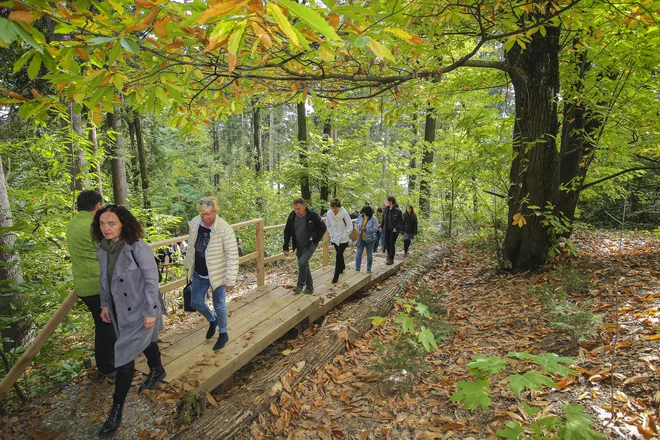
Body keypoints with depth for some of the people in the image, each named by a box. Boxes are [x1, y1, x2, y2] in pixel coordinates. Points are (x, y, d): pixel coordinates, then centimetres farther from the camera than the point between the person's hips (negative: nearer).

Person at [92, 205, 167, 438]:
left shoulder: (139, 248, -24)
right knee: (145, 341, 27)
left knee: (125, 355, -3)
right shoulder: (102, 249, -3)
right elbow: (104, 277, 11)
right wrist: (105, 304, 12)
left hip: (139, 311, -7)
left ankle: (117, 410, 12)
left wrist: (151, 312, -19)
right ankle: (158, 370, 52)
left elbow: (151, 281, -21)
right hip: (119, 310, 7)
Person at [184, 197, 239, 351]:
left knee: (219, 306, 9)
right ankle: (212, 320, 46)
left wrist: (230, 280, -18)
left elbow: (232, 256, -20)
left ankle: (223, 333, 34)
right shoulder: (194, 223, -8)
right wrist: (189, 266, 16)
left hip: (217, 274, -5)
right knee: (196, 302, 16)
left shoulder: (224, 229, -24)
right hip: (199, 274, 5)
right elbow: (192, 247, 9)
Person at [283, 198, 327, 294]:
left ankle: (300, 285, -3)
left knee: (302, 262, -21)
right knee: (304, 265, 12)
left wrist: (316, 240, -9)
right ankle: (309, 287, 25)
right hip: (299, 246, 5)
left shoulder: (312, 215, -14)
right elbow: (287, 231, 6)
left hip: (310, 245, -5)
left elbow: (323, 228, -4)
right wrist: (285, 246, 2)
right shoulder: (292, 216, -3)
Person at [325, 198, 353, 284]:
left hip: (343, 239, -5)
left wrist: (344, 236, -13)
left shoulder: (344, 213, -20)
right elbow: (328, 225, 8)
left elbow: (350, 226, -13)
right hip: (335, 238, 5)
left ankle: (336, 276, -4)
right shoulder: (329, 213, -8)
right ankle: (342, 268, 44)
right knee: (339, 254, 19)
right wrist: (332, 234, 2)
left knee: (339, 255, -9)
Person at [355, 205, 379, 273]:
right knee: (358, 253, 0)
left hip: (369, 239, -3)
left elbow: (375, 229, -23)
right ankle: (357, 268, 7)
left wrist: (365, 229, -31)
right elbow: (355, 223, 9)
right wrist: (358, 226, -15)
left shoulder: (374, 219, -15)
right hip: (361, 239, 3)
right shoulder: (361, 216, -3)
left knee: (369, 254, 11)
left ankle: (369, 268, 28)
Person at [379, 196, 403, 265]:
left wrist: (396, 228, -19)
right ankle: (389, 254, 37)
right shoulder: (386, 209, 2)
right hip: (387, 229, 6)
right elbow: (383, 218, 13)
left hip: (394, 230, -6)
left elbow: (401, 221, -11)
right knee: (387, 242, 11)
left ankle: (391, 259, 6)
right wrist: (381, 226, 10)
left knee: (392, 243, -5)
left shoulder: (398, 211, -16)